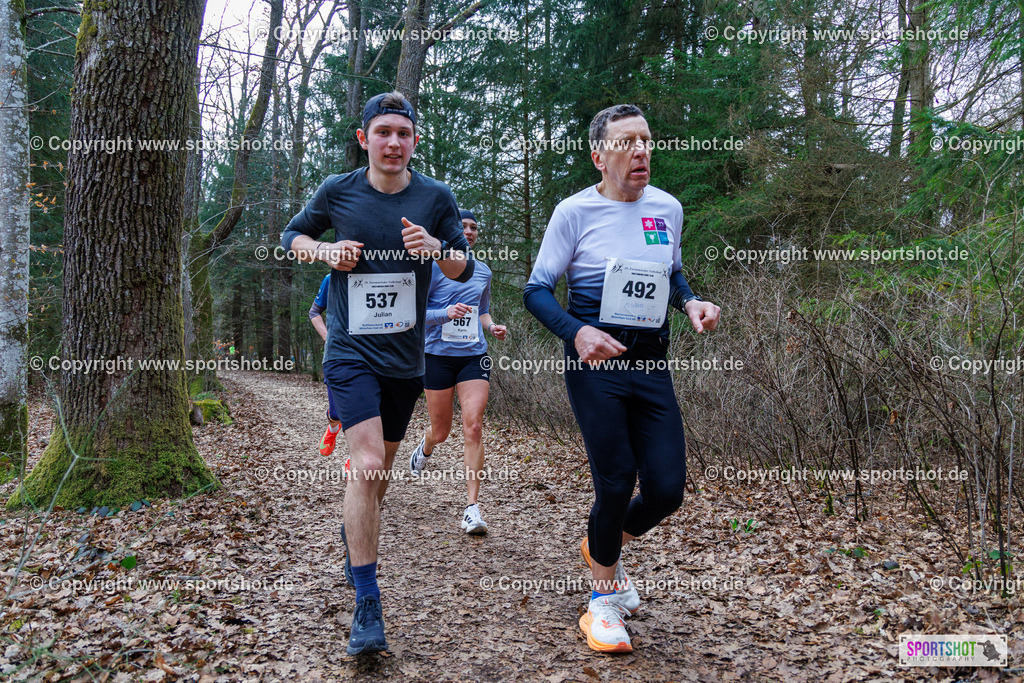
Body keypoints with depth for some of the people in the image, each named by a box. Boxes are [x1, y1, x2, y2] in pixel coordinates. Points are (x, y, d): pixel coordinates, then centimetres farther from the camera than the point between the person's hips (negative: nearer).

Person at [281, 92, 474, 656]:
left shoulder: (436, 197, 0)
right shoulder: (337, 192, -2)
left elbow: (465, 270, 5)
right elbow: (292, 236, 13)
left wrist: (437, 248, -17)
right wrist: (326, 250, -9)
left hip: (406, 357, 3)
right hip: (350, 352, -3)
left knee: (382, 464, 19)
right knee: (367, 465, -18)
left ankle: (355, 532, 50)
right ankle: (367, 607, -10)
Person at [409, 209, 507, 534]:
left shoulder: (483, 272, 12)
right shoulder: (433, 266, -3)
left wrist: (492, 327, 4)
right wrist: (446, 313, -21)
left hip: (474, 356, 3)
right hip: (439, 354, -2)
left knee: (473, 426, -13)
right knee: (440, 431, 8)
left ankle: (472, 508, -10)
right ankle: (425, 447, 48)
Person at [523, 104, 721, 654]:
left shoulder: (668, 208, 10)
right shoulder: (575, 211, -5)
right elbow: (537, 290, -3)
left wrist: (691, 302, 4)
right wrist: (576, 332, -21)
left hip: (651, 363, 5)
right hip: (594, 362, -4)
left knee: (666, 489, 0)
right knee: (616, 482, -6)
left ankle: (604, 547, 33)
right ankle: (604, 597, 21)